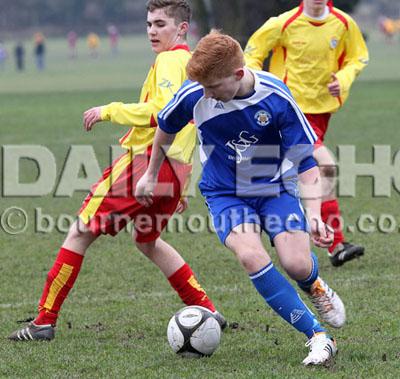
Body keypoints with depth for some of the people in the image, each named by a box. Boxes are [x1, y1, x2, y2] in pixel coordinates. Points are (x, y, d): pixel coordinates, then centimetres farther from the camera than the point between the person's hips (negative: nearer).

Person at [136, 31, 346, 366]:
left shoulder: (276, 96, -19)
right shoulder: (193, 96, -16)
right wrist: (151, 176, 21)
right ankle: (318, 336, -21)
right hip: (226, 194, 1)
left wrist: (314, 214, -22)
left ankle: (314, 286, 23)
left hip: (276, 187, 0)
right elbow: (166, 129, 8)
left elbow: (305, 159, -11)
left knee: (297, 264, -20)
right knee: (251, 255, -29)